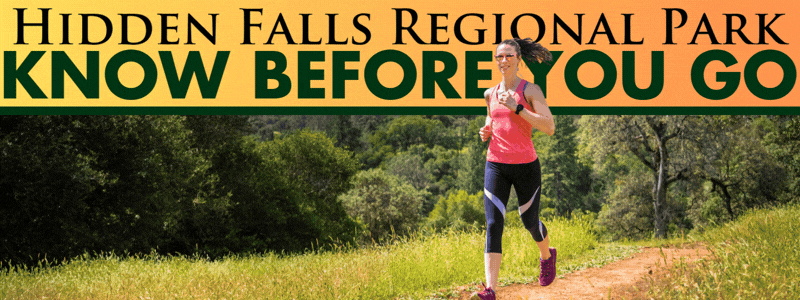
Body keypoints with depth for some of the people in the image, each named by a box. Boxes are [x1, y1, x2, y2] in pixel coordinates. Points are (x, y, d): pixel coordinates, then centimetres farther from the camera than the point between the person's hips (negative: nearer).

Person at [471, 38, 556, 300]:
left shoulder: (531, 90, -5)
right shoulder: (491, 94, 10)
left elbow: (549, 128, -15)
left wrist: (517, 108, -21)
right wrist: (486, 132, 4)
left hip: (525, 166, -3)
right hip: (496, 166, 3)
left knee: (530, 222, 14)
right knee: (493, 226, -11)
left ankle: (546, 256, 50)